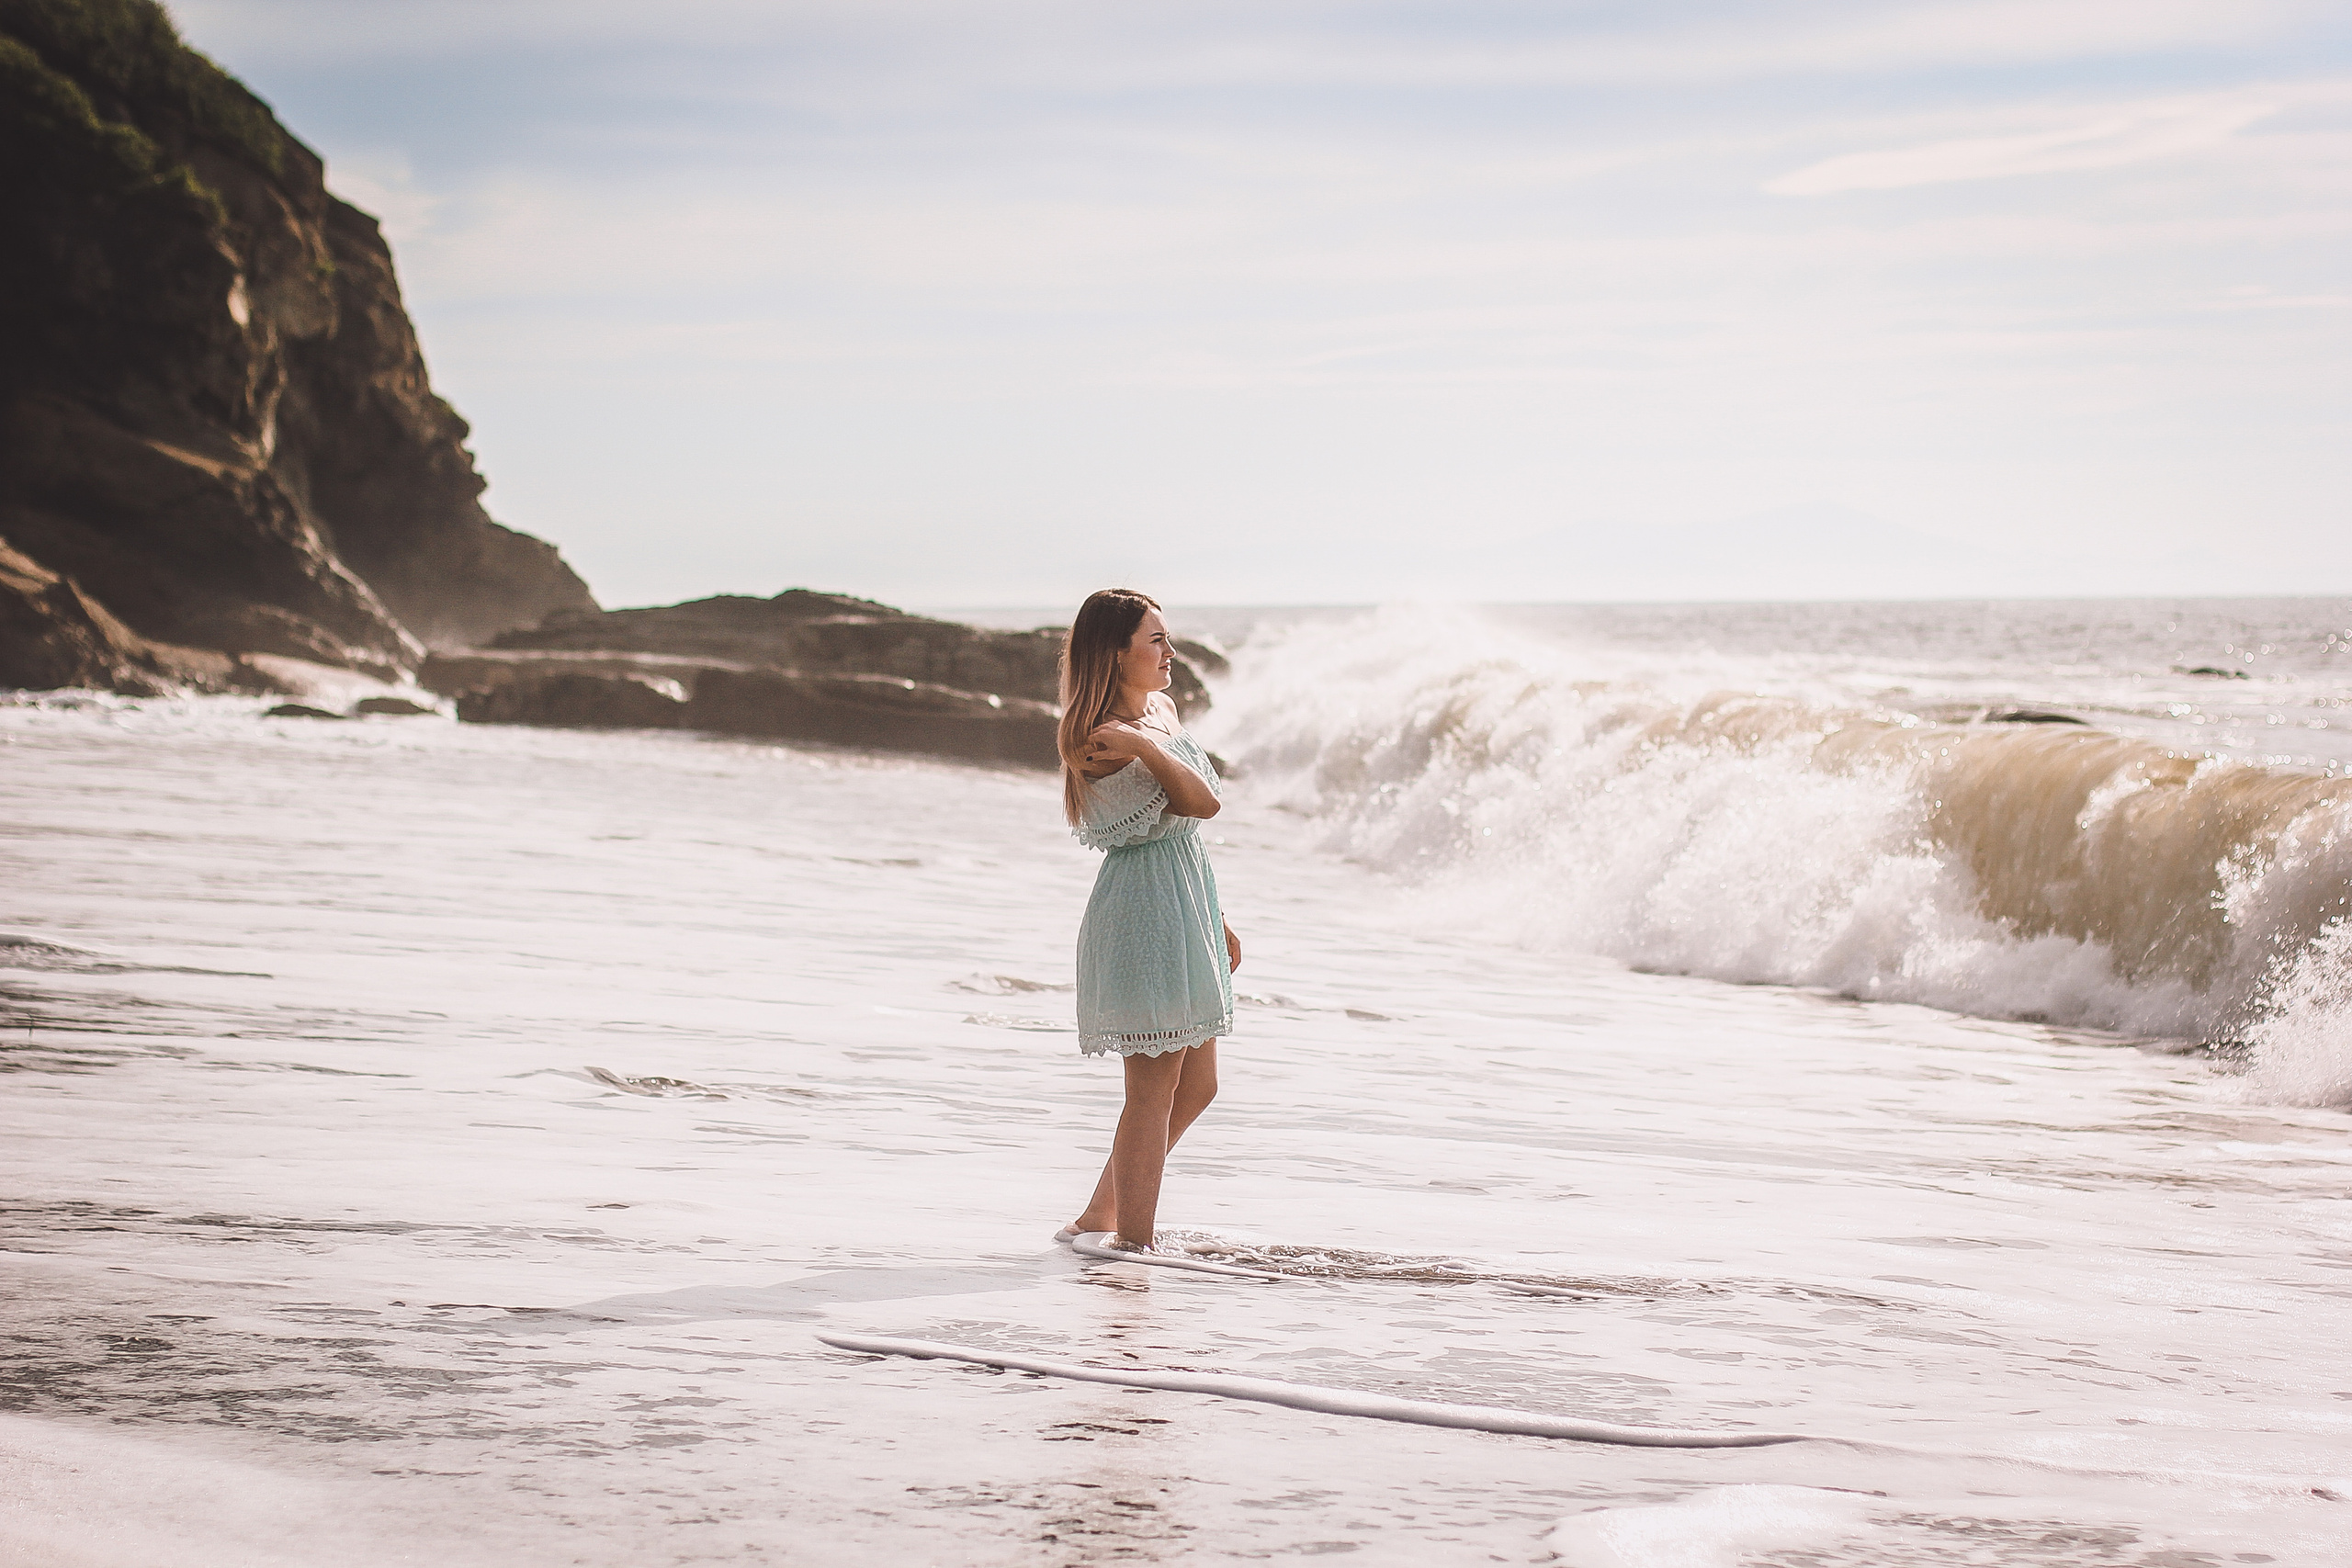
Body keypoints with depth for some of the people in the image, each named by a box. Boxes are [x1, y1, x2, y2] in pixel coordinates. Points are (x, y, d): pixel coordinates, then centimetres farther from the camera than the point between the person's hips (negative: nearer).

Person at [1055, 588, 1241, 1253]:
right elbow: (1202, 801, -23)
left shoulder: (1157, 716, 13)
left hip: (1185, 904, 10)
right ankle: (1133, 1245, 0)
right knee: (1155, 1088, -6)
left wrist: (1216, 921, 20)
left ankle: (1099, 1217, 25)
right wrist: (1146, 746, -35)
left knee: (1196, 1085, 15)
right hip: (1144, 907, -10)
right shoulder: (1099, 737, -17)